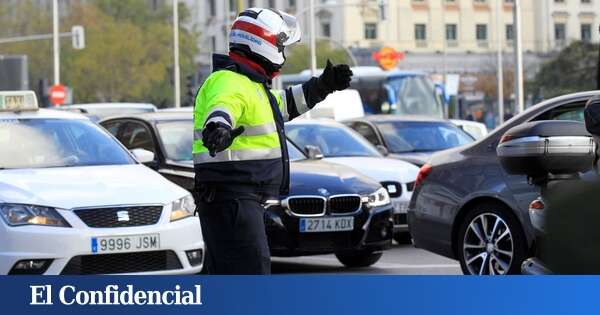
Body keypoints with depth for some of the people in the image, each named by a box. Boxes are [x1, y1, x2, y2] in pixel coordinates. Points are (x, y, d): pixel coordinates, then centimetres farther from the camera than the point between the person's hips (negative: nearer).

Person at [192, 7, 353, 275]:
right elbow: (222, 108, -38)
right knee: (250, 272, -16)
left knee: (225, 277, 15)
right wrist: (218, 129, -60)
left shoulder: (252, 84, 21)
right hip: (230, 196, -11)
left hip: (245, 199, 11)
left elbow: (283, 104, 41)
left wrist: (322, 86, 43)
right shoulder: (229, 82, -15)